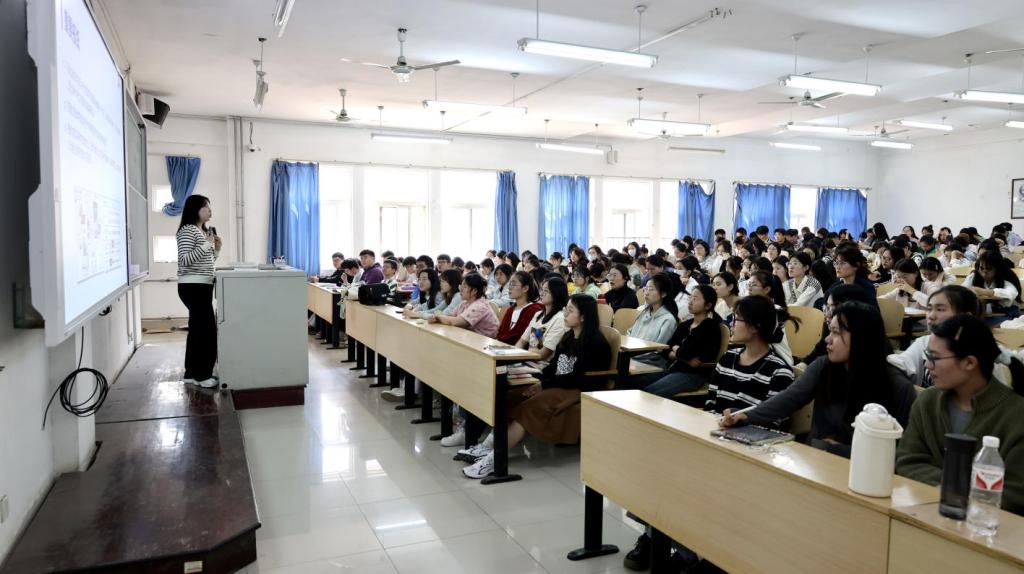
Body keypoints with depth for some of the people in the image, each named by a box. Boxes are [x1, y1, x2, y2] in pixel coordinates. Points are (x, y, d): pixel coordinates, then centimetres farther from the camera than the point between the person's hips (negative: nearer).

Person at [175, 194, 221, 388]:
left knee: (198, 329, 11)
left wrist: (216, 249, 8)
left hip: (201, 286, 10)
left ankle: (192, 373, 17)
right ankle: (203, 375, -2)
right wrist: (206, 244, -20)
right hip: (193, 287, -10)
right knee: (208, 329, -9)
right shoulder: (188, 230, -11)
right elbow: (185, 260, -21)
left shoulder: (203, 231, 18)